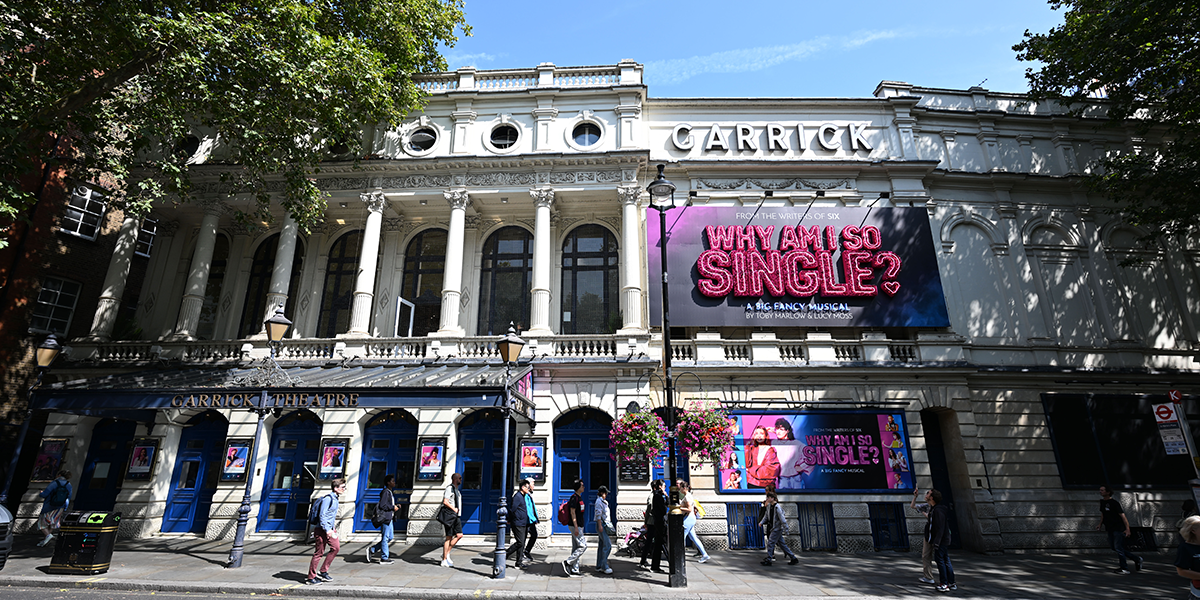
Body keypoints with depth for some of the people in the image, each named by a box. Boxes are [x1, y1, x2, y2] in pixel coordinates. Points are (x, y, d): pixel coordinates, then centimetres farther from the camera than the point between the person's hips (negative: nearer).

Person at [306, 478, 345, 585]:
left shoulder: (335, 498, 13)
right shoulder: (328, 498, -17)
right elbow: (322, 516, -20)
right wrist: (327, 530, -23)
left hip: (329, 529, 9)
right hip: (322, 529, -9)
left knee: (336, 547, 2)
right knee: (319, 552, -1)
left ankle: (323, 571, 13)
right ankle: (311, 578, 12)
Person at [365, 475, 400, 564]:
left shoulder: (390, 493, 18)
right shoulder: (385, 492, -13)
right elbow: (382, 505, -21)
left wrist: (396, 507, 9)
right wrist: (393, 507, -15)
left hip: (389, 518, 10)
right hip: (385, 517, -10)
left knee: (390, 537, 13)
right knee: (385, 538, -3)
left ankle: (372, 549, 20)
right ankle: (384, 558, 6)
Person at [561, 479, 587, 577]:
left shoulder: (579, 497, 15)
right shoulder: (574, 497, -15)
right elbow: (572, 512, -20)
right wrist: (576, 527, -23)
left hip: (579, 526, 10)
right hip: (575, 526, -10)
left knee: (576, 548, 10)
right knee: (583, 545, -10)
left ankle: (574, 570, 14)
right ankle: (567, 562, -4)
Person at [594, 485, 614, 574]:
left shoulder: (603, 502, 19)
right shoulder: (599, 501, -10)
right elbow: (598, 514, -17)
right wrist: (600, 525, -22)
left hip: (605, 525, 10)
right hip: (601, 524, -10)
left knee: (602, 546, 9)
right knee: (607, 545, -13)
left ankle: (599, 566, 13)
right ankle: (604, 566, -10)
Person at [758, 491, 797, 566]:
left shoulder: (777, 507, -18)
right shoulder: (769, 506, 7)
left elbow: (782, 518, -19)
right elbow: (766, 515, 16)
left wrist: (786, 528, -19)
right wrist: (761, 522, 6)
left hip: (777, 528, -9)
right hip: (772, 527, 9)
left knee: (770, 543, -8)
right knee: (782, 544, 14)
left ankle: (768, 560, -2)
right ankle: (793, 558, 22)